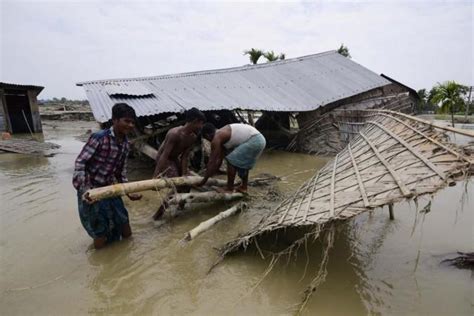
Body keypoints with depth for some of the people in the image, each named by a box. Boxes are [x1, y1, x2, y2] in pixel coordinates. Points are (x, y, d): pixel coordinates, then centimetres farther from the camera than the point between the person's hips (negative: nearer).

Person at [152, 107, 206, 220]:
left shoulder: (193, 137, -9)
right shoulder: (175, 133, -33)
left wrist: (184, 175, -13)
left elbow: (185, 156, -8)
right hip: (164, 159, -8)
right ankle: (159, 213, -1)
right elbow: (164, 156, -35)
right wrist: (155, 176, -37)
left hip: (175, 159, 8)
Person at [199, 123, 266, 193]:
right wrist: (210, 175, 32)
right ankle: (243, 187, 29)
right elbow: (219, 160, 28)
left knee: (231, 161, -2)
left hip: (254, 141, -10)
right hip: (259, 139, 10)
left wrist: (205, 179, 6)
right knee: (243, 163, 25)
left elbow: (212, 161, -2)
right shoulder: (222, 134, 23)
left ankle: (230, 189, 5)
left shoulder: (216, 138, -4)